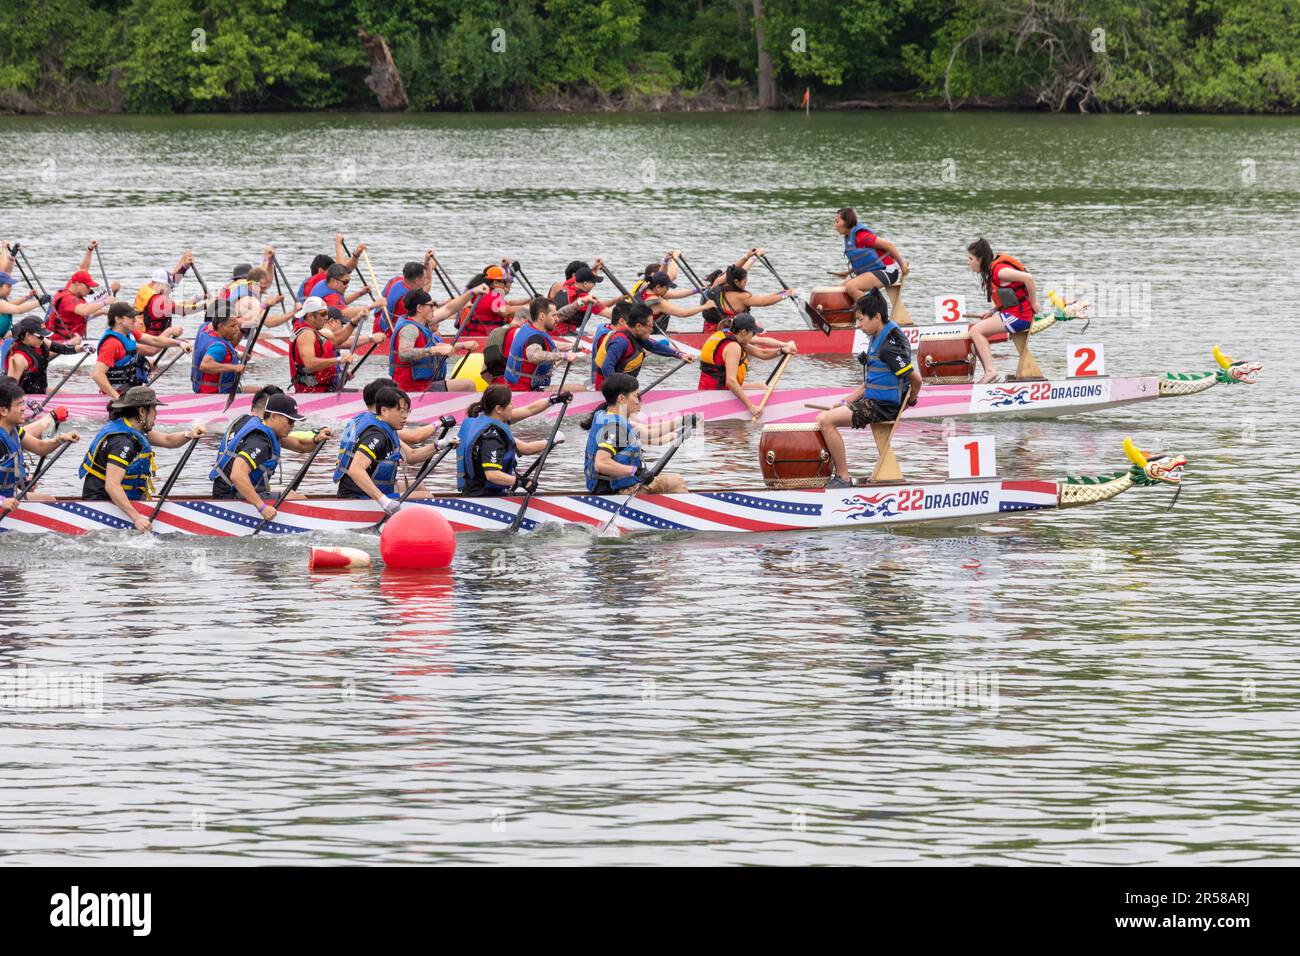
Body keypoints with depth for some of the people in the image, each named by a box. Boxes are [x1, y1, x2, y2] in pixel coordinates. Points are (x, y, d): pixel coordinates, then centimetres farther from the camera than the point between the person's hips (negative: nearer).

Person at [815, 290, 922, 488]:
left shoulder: (889, 345, -20)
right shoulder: (877, 339, 13)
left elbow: (915, 378, -22)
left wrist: (910, 401, -3)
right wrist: (845, 402, 13)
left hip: (884, 406, -10)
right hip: (871, 401, 10)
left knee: (826, 420, -18)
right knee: (821, 419, 10)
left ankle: (843, 478, -14)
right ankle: (827, 476, 14)